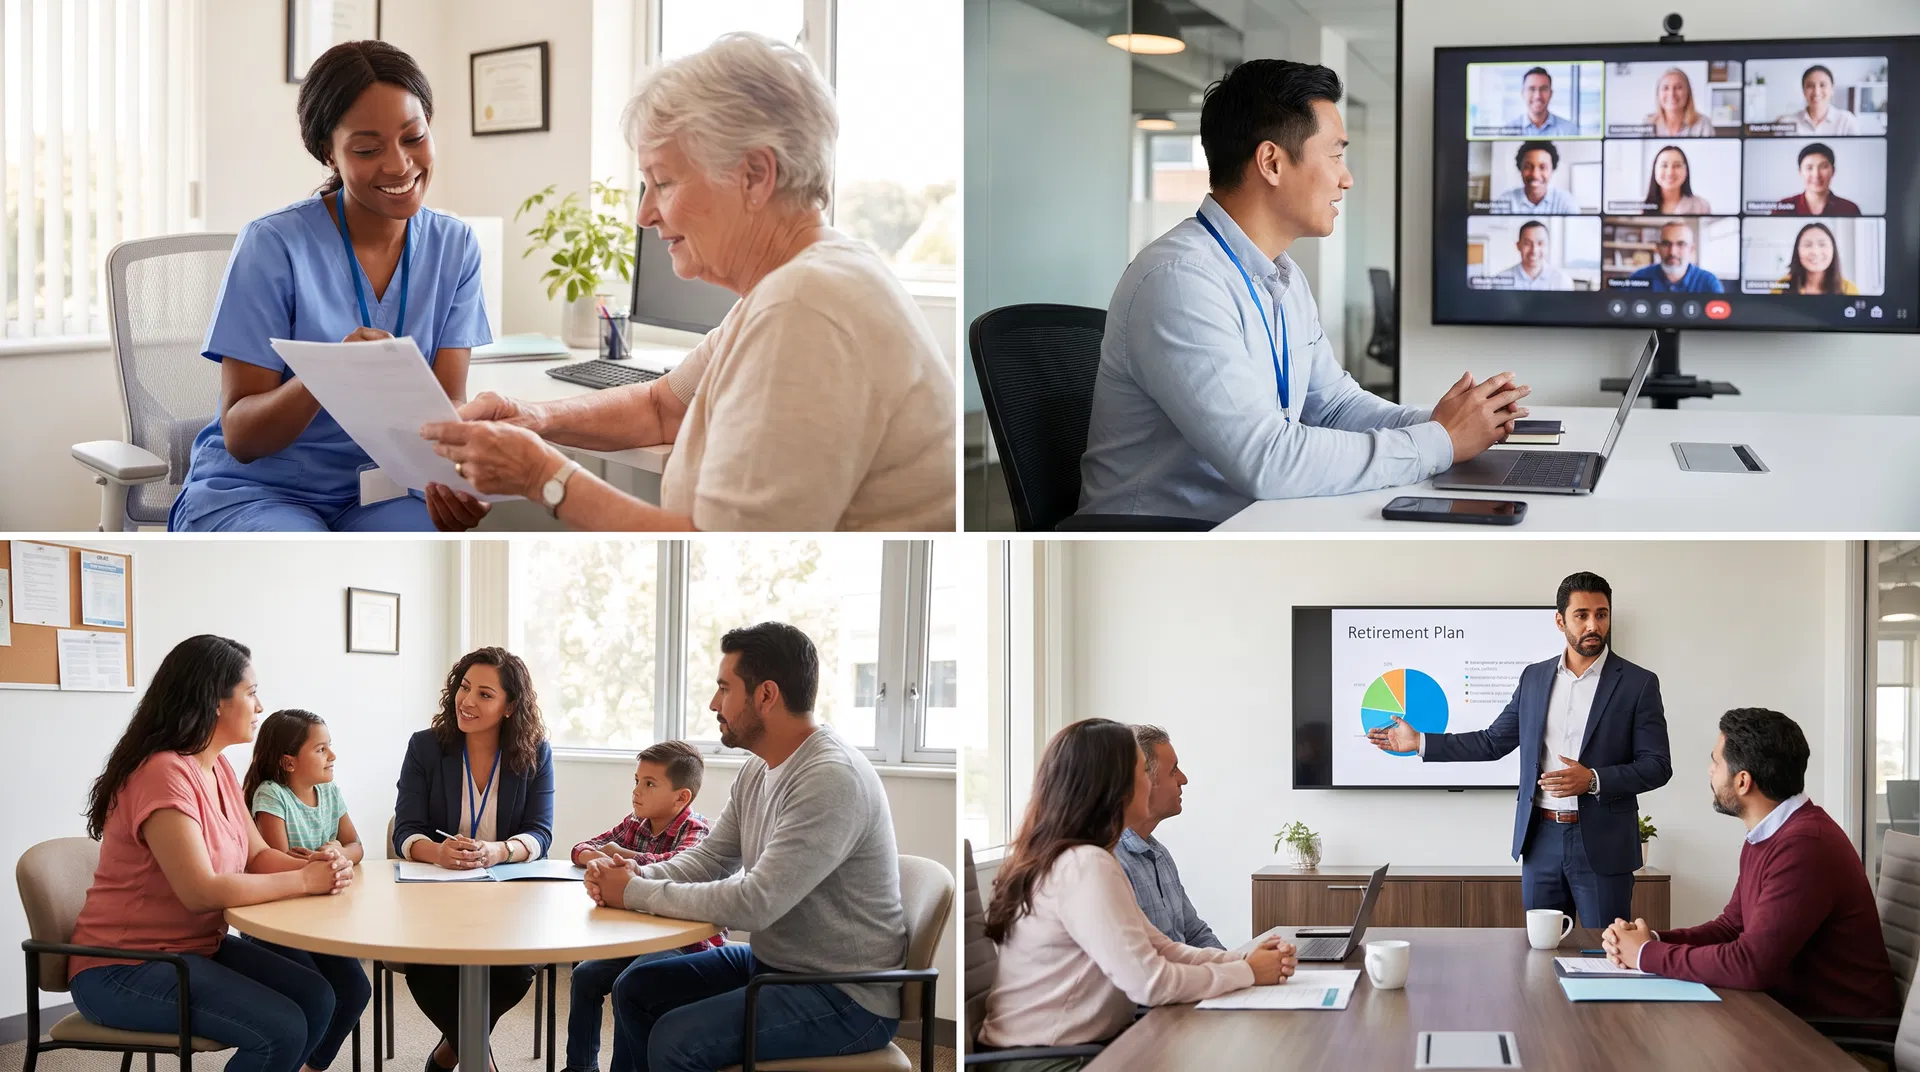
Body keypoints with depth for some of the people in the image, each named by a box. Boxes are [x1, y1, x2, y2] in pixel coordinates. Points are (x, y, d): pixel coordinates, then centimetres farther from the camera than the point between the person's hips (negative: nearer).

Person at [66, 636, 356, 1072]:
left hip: (196, 949, 9)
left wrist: (313, 864, -14)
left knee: (315, 998, -5)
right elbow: (201, 891, -30)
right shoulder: (164, 774, -23)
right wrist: (303, 881, -22)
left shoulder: (219, 770, 8)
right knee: (281, 1029, -22)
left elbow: (258, 856, 8)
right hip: (122, 970, -9)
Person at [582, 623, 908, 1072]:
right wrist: (637, 875, -7)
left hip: (846, 998, -10)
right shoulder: (757, 773, 7)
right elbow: (707, 858, 14)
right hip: (771, 963, 10)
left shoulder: (832, 779, -25)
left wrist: (636, 893, -19)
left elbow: (755, 904, -29)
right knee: (634, 989, 12)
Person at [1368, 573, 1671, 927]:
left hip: (1602, 845, -4)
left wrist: (1593, 780, -19)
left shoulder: (1638, 684, -3)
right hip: (1541, 840, 4)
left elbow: (1656, 766, -5)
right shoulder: (1534, 678, 9)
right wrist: (1420, 742, 13)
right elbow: (1492, 742, 16)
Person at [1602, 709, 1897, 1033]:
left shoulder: (1804, 845, -25)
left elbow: (1750, 965, -27)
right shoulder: (1767, 836, 9)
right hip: (1791, 1007, 8)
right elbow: (1733, 925, 16)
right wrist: (1652, 940, -2)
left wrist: (1648, 955, -14)